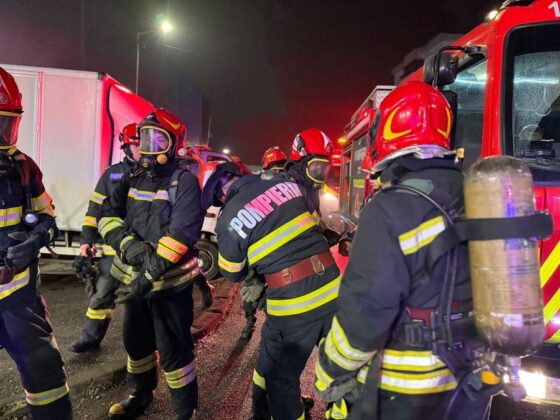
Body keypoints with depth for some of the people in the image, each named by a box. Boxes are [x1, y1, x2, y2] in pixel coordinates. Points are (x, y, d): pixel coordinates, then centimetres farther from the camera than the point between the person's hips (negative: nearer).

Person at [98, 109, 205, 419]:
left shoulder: (184, 182, -13)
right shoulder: (132, 179, 8)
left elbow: (182, 233, -23)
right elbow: (107, 215, -2)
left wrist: (150, 274, -28)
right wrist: (129, 245, -21)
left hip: (170, 281, -7)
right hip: (134, 278, 7)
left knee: (173, 349, 0)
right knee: (136, 340, 22)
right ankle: (139, 395, 45)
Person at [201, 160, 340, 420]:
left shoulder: (230, 219, -9)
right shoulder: (289, 185, 4)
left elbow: (232, 274, 4)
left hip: (293, 305, -5)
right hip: (332, 292, 5)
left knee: (279, 379, 18)